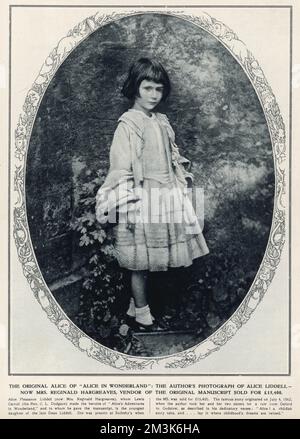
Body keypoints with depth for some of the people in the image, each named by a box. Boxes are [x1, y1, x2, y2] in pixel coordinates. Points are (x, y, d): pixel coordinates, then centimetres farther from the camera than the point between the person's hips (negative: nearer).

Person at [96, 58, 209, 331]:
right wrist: (126, 207, -18)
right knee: (141, 262, 3)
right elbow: (121, 168, -14)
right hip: (143, 201, -7)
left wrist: (184, 178, 19)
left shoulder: (162, 122, 12)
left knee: (151, 258, 12)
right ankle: (142, 316, 18)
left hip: (168, 198, 7)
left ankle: (136, 306, 28)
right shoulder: (128, 124, -10)